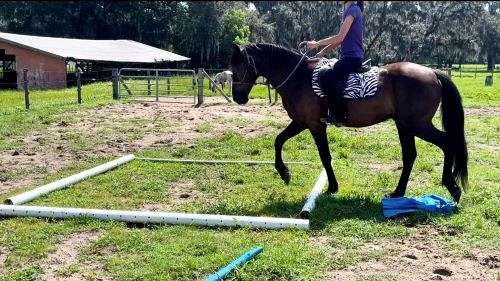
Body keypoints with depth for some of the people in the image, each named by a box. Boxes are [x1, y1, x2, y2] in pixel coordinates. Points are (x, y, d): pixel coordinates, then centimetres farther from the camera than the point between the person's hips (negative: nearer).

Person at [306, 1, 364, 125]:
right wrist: (322, 53, 12)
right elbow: (340, 40, 19)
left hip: (352, 58, -10)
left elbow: (340, 37, -18)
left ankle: (338, 115, -20)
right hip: (348, 57, 10)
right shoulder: (348, 11, 18)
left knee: (326, 77, -24)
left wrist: (316, 44, -11)